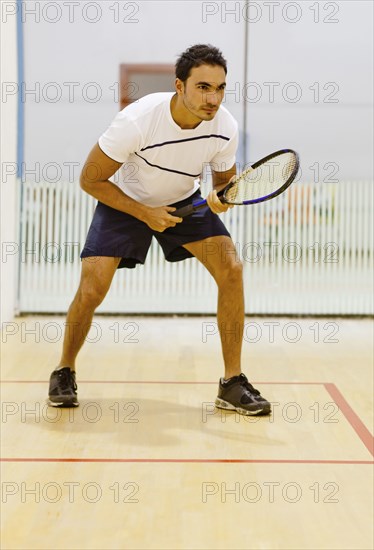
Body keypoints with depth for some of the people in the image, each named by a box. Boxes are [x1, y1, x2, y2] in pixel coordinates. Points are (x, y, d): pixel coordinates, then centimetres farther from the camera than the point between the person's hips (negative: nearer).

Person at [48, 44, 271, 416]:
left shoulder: (225, 128, -21)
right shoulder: (136, 121, -32)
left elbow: (225, 179, 0)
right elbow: (90, 180, -20)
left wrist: (220, 197, -24)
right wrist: (144, 213, -24)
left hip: (185, 201, 3)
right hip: (125, 202, -3)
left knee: (231, 270, -17)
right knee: (92, 287, -18)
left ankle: (232, 384, -6)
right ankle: (64, 372, 11)